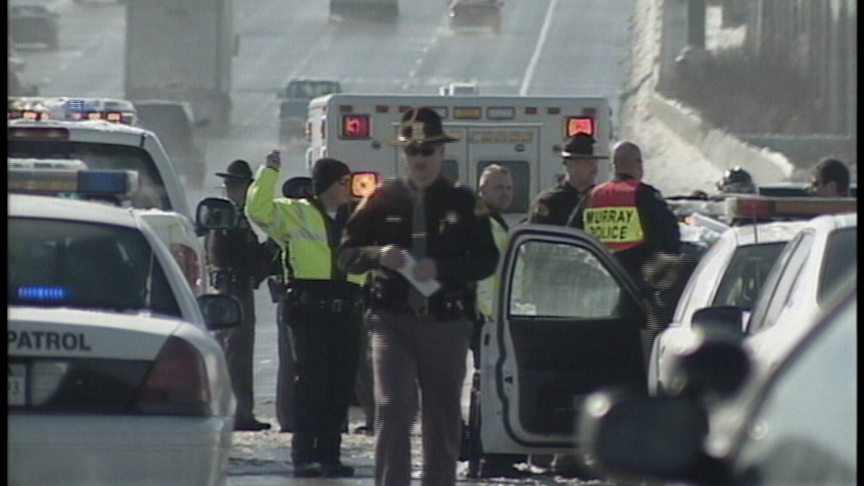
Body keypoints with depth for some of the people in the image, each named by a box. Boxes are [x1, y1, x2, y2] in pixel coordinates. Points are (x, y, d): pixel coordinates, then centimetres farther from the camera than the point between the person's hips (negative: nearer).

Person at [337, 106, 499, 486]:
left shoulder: (464, 203, 6)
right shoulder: (382, 201, 8)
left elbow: (486, 261, 2)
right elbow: (347, 253, 9)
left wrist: (442, 268, -14)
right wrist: (378, 255, -12)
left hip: (446, 323, 1)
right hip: (392, 322, -1)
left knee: (443, 417, 8)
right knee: (392, 408, -14)